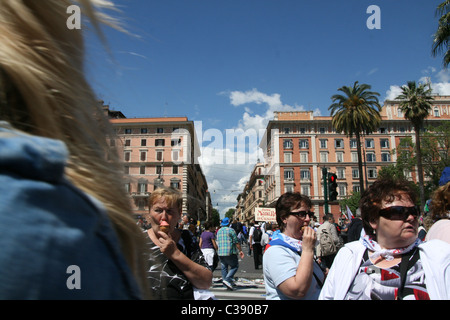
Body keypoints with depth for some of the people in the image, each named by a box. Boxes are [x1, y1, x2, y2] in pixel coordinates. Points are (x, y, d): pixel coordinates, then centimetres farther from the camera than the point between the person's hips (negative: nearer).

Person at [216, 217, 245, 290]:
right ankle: (227, 280, -11)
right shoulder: (231, 230, -6)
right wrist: (240, 250, 0)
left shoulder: (219, 231, 14)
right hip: (230, 252, -6)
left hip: (220, 252, 6)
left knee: (224, 268, 11)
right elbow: (236, 242, -7)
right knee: (235, 266, 4)